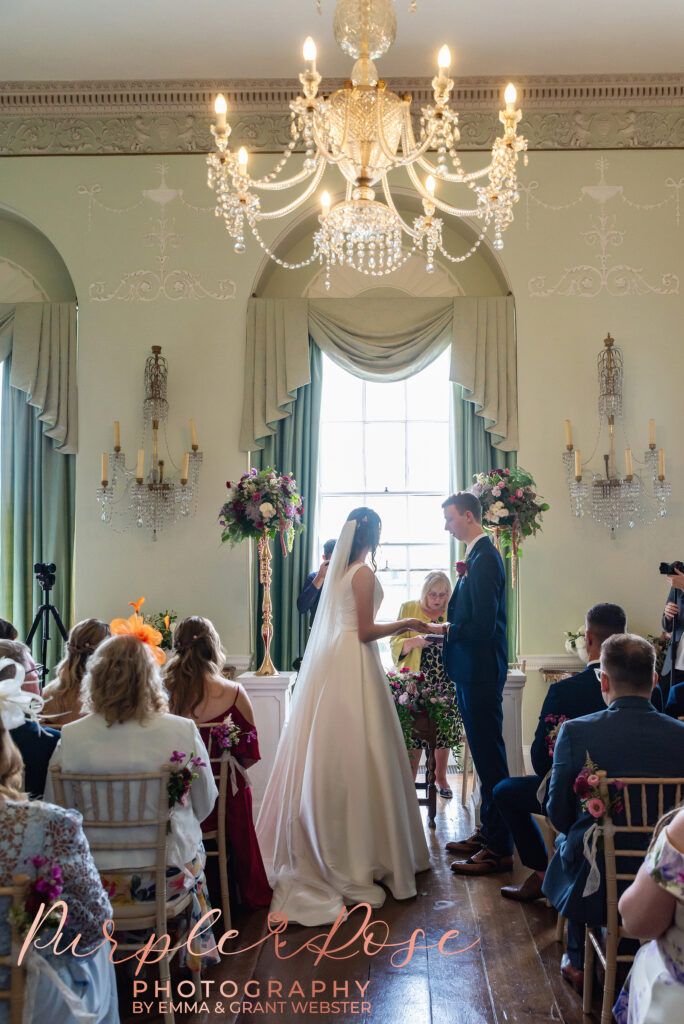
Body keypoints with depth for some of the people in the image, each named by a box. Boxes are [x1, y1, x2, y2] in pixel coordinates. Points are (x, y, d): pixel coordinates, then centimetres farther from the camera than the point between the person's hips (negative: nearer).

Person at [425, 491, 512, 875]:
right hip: (476, 671, 11)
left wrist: (441, 630, -16)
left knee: (490, 757, -4)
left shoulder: (484, 559, -18)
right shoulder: (481, 555, 13)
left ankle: (499, 850, 5)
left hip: (481, 673, -11)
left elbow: (483, 627, -23)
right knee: (485, 755, 18)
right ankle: (488, 833, 30)